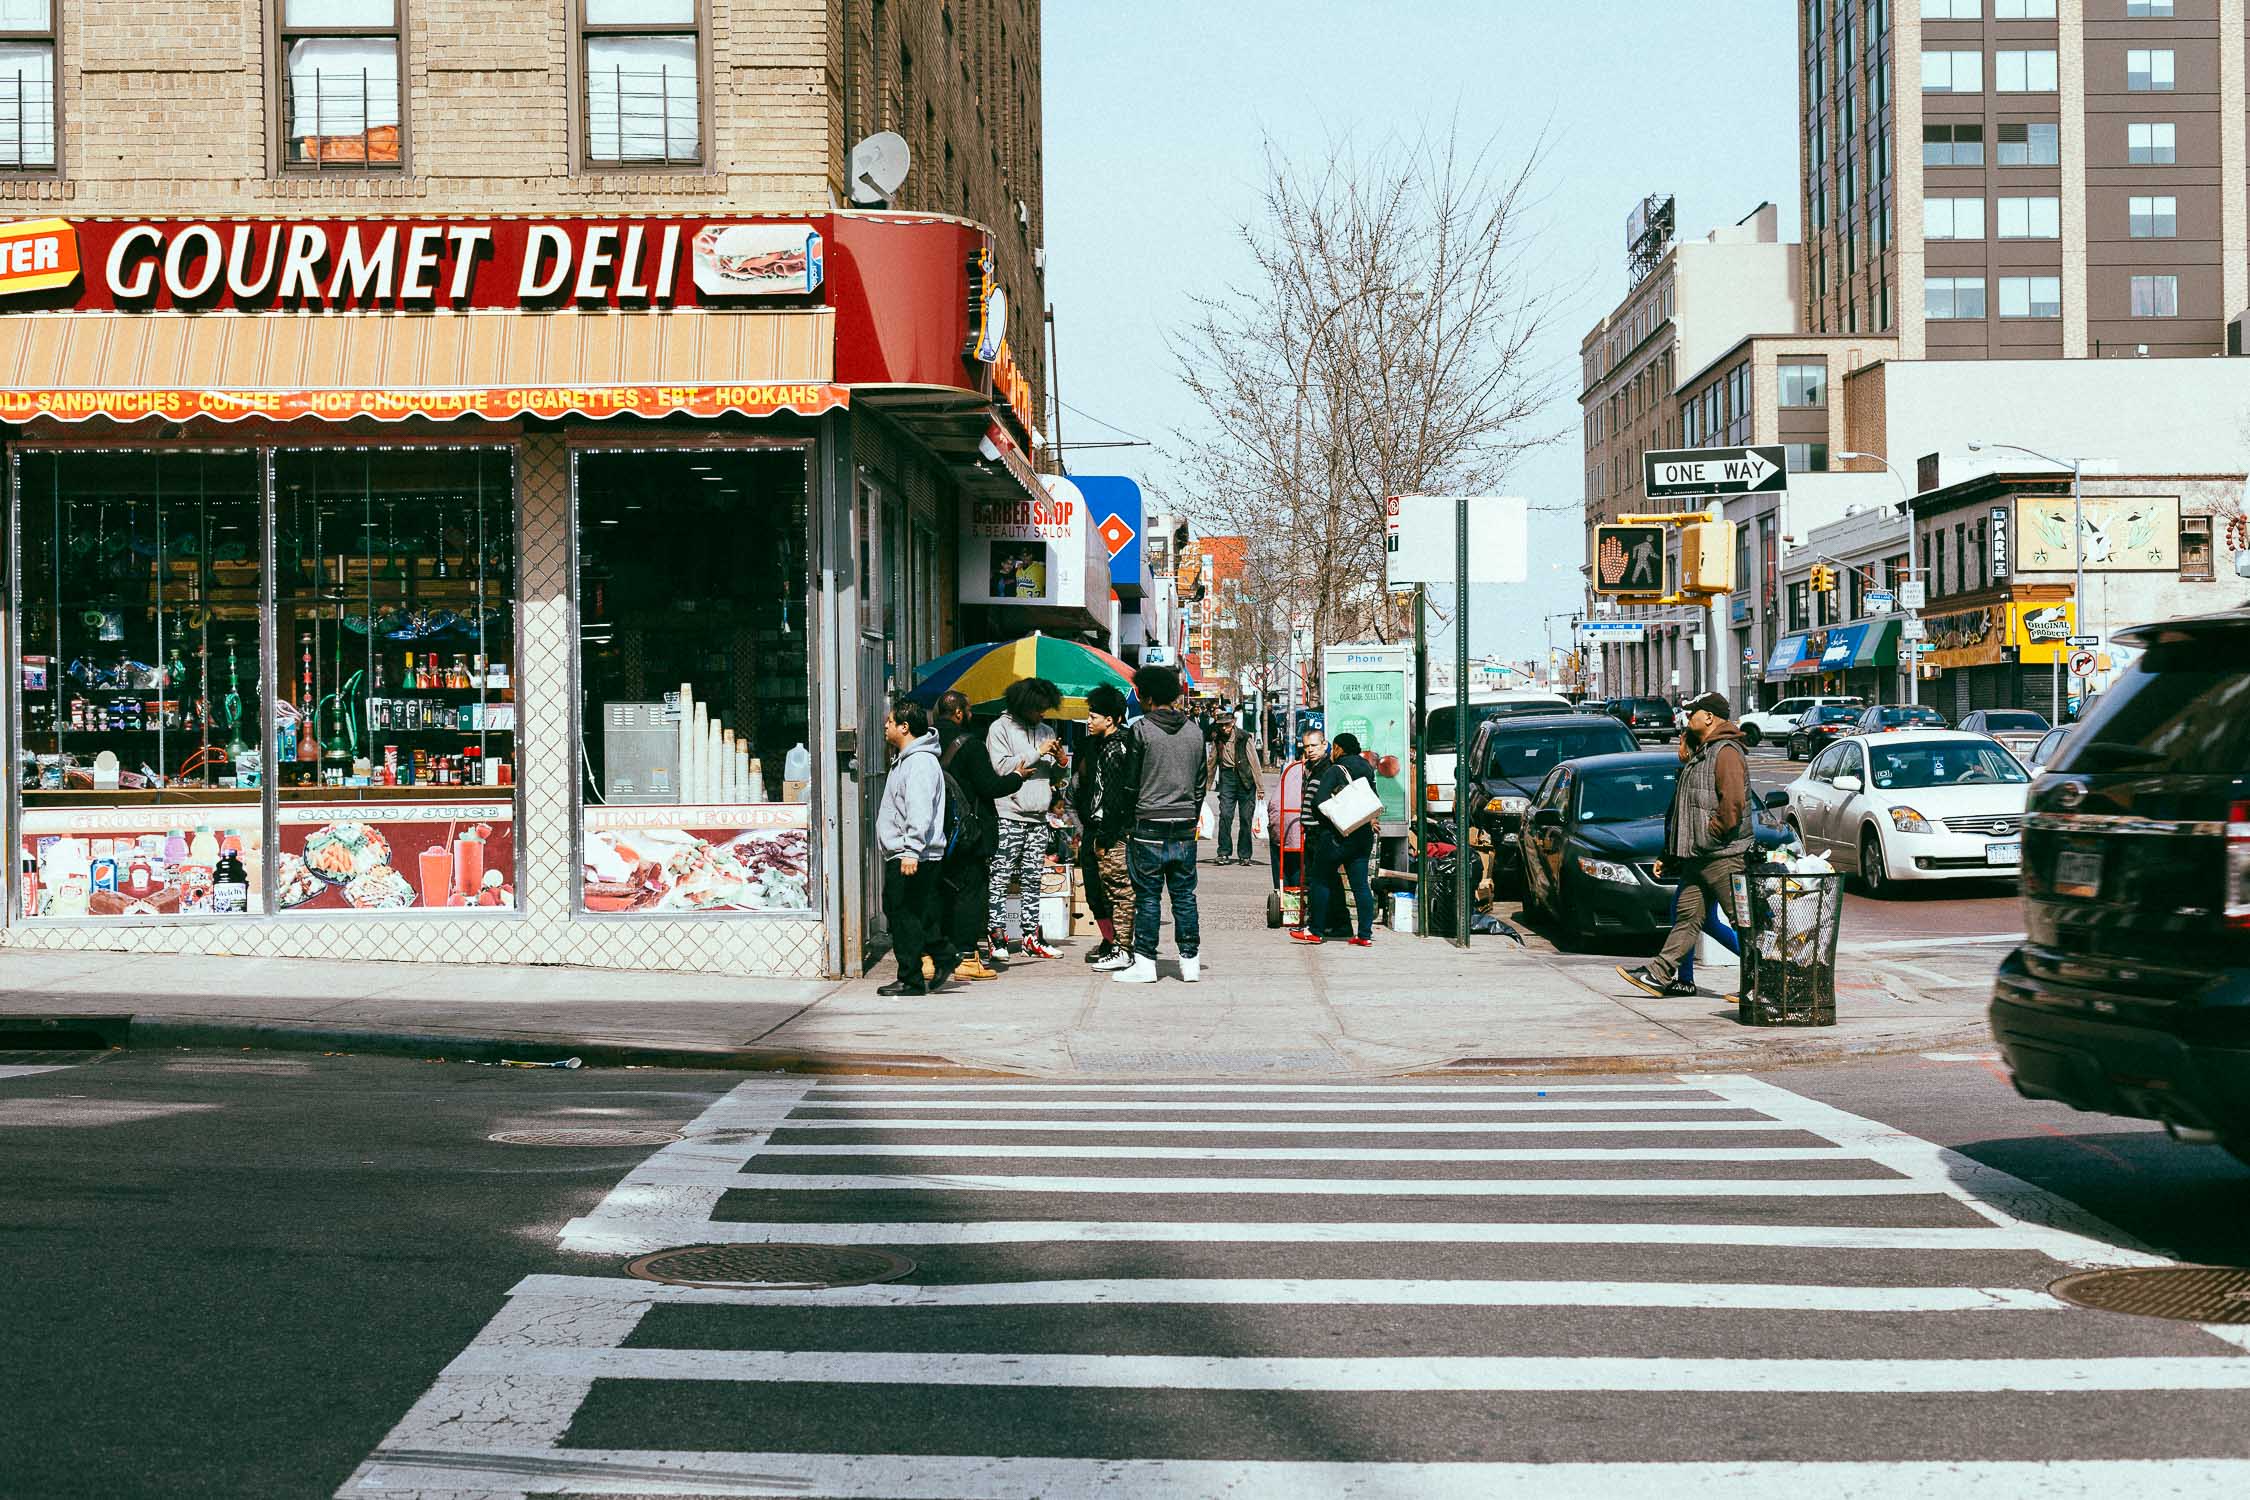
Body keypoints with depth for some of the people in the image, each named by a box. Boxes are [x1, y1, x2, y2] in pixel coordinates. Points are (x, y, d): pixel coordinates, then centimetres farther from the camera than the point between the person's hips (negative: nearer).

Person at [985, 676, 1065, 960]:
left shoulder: (1046, 731, 17)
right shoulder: (1000, 728, -1)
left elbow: (1054, 777, 21)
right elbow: (1000, 766, -14)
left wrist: (1061, 762, -1)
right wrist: (1037, 753, -11)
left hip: (1038, 817, 6)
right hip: (1008, 816, -6)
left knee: (1032, 879, 7)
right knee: (1000, 878, -7)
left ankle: (1031, 938, 9)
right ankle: (998, 937, -5)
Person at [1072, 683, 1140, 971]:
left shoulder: (1118, 748, -14)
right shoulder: (1100, 745, 16)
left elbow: (1117, 797, -18)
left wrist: (1104, 837, -19)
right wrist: (1084, 830, 19)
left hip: (1113, 834, -10)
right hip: (1096, 831, 10)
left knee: (1118, 889, -6)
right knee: (1097, 892, 14)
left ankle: (1122, 949, -3)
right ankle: (1109, 943, 24)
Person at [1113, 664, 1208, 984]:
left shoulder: (1142, 729, -8)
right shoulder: (1194, 730, 8)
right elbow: (1200, 781, 14)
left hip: (1150, 826, -4)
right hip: (1185, 827, 4)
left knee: (1148, 896, 0)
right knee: (1184, 895, 9)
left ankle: (1144, 962, 1)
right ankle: (1190, 960, 10)